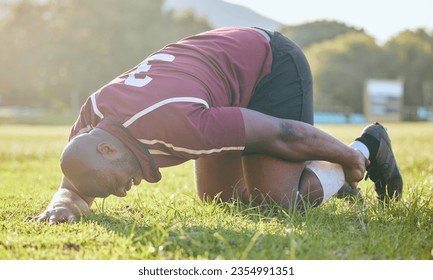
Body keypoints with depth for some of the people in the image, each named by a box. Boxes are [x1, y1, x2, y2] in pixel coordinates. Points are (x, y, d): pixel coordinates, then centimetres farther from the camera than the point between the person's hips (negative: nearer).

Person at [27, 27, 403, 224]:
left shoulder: (175, 126, -40)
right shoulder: (89, 121, -16)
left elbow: (283, 134, -30)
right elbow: (74, 185, 0)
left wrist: (350, 157, -15)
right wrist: (61, 206, -26)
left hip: (271, 64, -8)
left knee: (279, 199, -17)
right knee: (216, 196, 13)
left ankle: (366, 149, 9)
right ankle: (325, 171, 28)